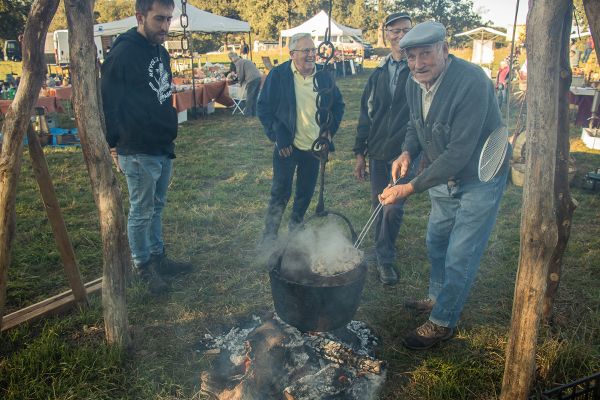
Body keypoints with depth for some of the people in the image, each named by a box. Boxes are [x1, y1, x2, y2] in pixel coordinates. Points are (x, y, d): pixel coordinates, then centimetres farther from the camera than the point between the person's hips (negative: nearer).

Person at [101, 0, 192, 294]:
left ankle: (157, 257, 31)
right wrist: (115, 147, -9)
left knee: (156, 208, 18)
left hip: (164, 148, 8)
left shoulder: (161, 52, 11)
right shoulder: (123, 54, -15)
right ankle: (144, 266, 20)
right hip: (139, 153, -8)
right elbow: (108, 105, -13)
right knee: (141, 212, 4)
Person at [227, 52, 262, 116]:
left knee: (249, 97, 1)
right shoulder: (246, 61, 28)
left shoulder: (238, 63, 0)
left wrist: (240, 83, 15)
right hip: (259, 77, 8)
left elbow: (241, 75, -3)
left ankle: (248, 113, 7)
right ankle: (254, 113, 20)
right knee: (255, 97, 14)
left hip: (252, 79, -8)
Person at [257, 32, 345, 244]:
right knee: (280, 194, 0)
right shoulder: (278, 75, -8)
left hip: (314, 146, 4)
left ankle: (295, 231, 35)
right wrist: (276, 136, -10)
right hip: (287, 147, -4)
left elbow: (338, 104, 14)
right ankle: (269, 239, 15)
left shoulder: (324, 76, 2)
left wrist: (331, 129, 3)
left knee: (306, 194, 14)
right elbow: (264, 108, -4)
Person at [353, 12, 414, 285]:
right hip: (377, 152, 5)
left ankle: (385, 258, 12)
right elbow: (366, 114, 12)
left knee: (393, 208, -8)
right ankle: (383, 256, 31)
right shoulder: (378, 74, 9)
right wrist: (360, 153, 11)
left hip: (404, 153, -5)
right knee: (379, 206, 13)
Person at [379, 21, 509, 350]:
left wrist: (410, 188, -32)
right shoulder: (414, 84, -7)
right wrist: (407, 153, -11)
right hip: (444, 177, 8)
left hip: (479, 179, -8)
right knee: (436, 242, 22)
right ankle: (438, 298, 45)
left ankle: (443, 322, 19)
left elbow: (458, 153, -33)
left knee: (459, 257, -1)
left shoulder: (472, 82, -31)